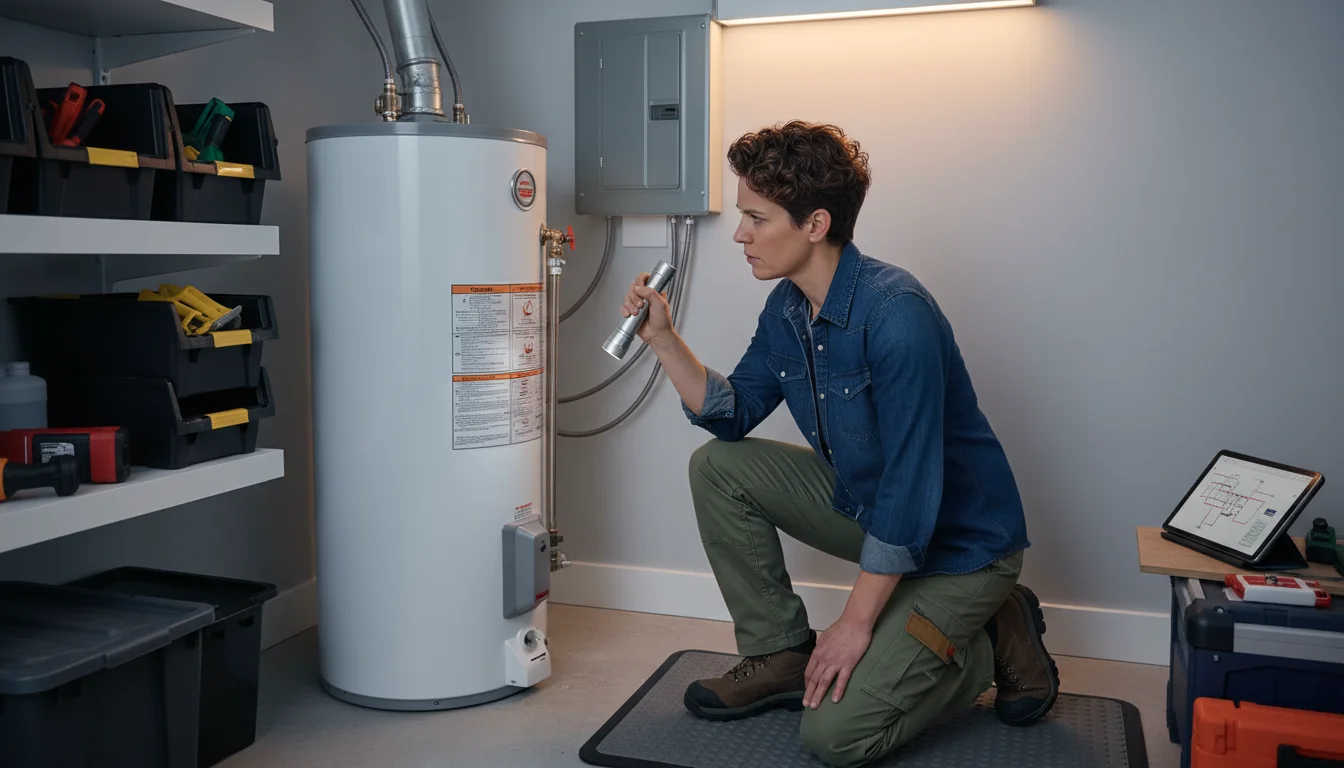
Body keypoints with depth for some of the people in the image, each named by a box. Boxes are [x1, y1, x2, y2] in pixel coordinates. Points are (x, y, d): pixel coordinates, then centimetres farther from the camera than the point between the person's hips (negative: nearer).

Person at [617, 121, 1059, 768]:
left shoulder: (896, 314, -29)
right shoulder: (787, 307, -2)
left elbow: (912, 487, -28)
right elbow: (731, 414, 7)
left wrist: (856, 622, -22)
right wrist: (662, 337, -5)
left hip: (958, 544, -8)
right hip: (866, 505, 8)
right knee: (716, 466, -1)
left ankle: (994, 639, 7)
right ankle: (781, 656, 8)